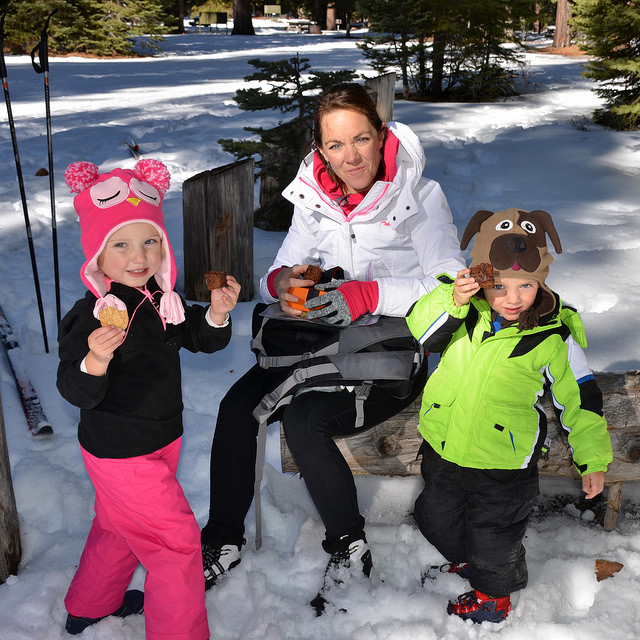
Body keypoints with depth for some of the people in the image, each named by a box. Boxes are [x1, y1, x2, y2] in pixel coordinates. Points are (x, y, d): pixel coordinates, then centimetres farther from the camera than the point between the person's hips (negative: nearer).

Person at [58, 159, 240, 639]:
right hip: (121, 454, -8)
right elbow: (76, 393, -25)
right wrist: (94, 362, -46)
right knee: (175, 540, -1)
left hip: (160, 438, 8)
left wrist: (217, 315, -14)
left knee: (119, 527, 27)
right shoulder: (90, 316, -25)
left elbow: (201, 340, 7)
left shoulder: (162, 299, -2)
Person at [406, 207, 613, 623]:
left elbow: (580, 398, -5)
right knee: (437, 519, 25)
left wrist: (593, 459, -1)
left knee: (492, 538, 13)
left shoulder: (554, 337, -14)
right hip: (442, 446, 5)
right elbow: (422, 331, -19)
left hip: (502, 465, -4)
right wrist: (452, 302, -36)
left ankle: (495, 590, 46)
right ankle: (464, 558, 57)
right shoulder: (465, 312, -8)